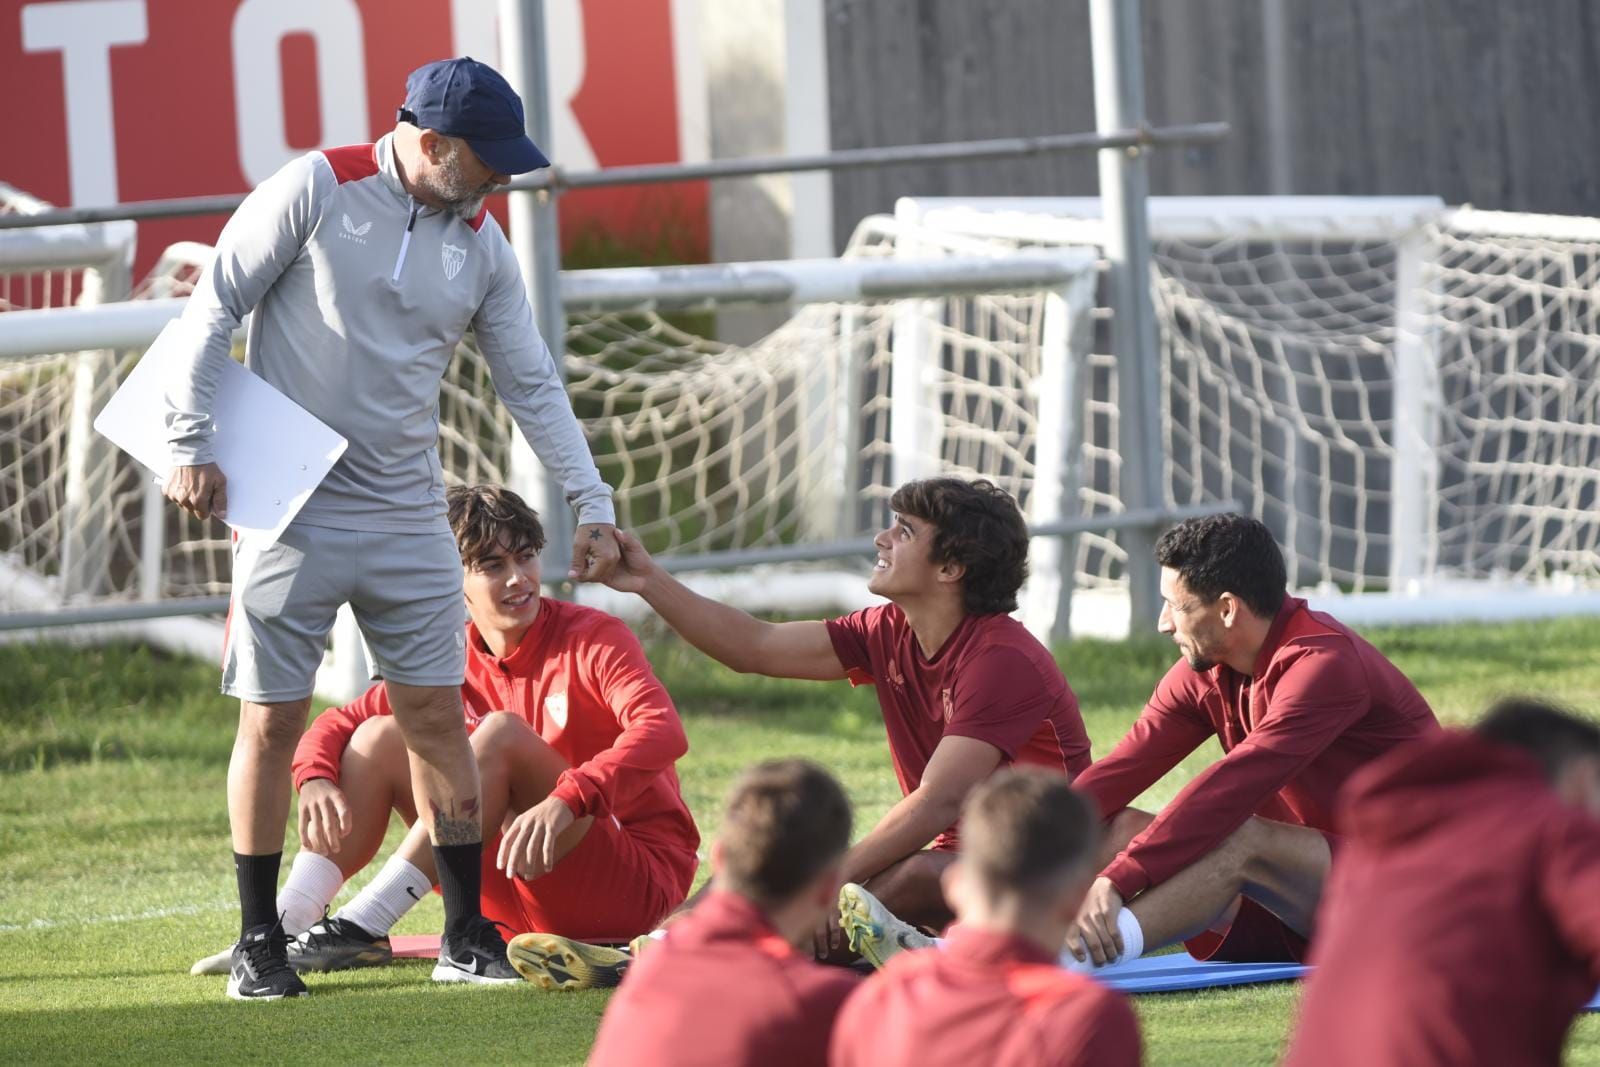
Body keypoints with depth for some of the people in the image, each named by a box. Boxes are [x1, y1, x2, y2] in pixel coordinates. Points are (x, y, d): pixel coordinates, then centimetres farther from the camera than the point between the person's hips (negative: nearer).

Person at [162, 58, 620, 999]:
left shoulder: (480, 243, 6)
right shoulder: (317, 189, -7)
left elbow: (532, 383, 11)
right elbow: (215, 307, -6)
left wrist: (593, 505, 5)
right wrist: (192, 444, -11)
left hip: (409, 522, 4)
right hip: (291, 507, -4)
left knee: (438, 718, 3)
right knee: (272, 723, -1)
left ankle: (469, 930, 12)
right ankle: (259, 941, 9)